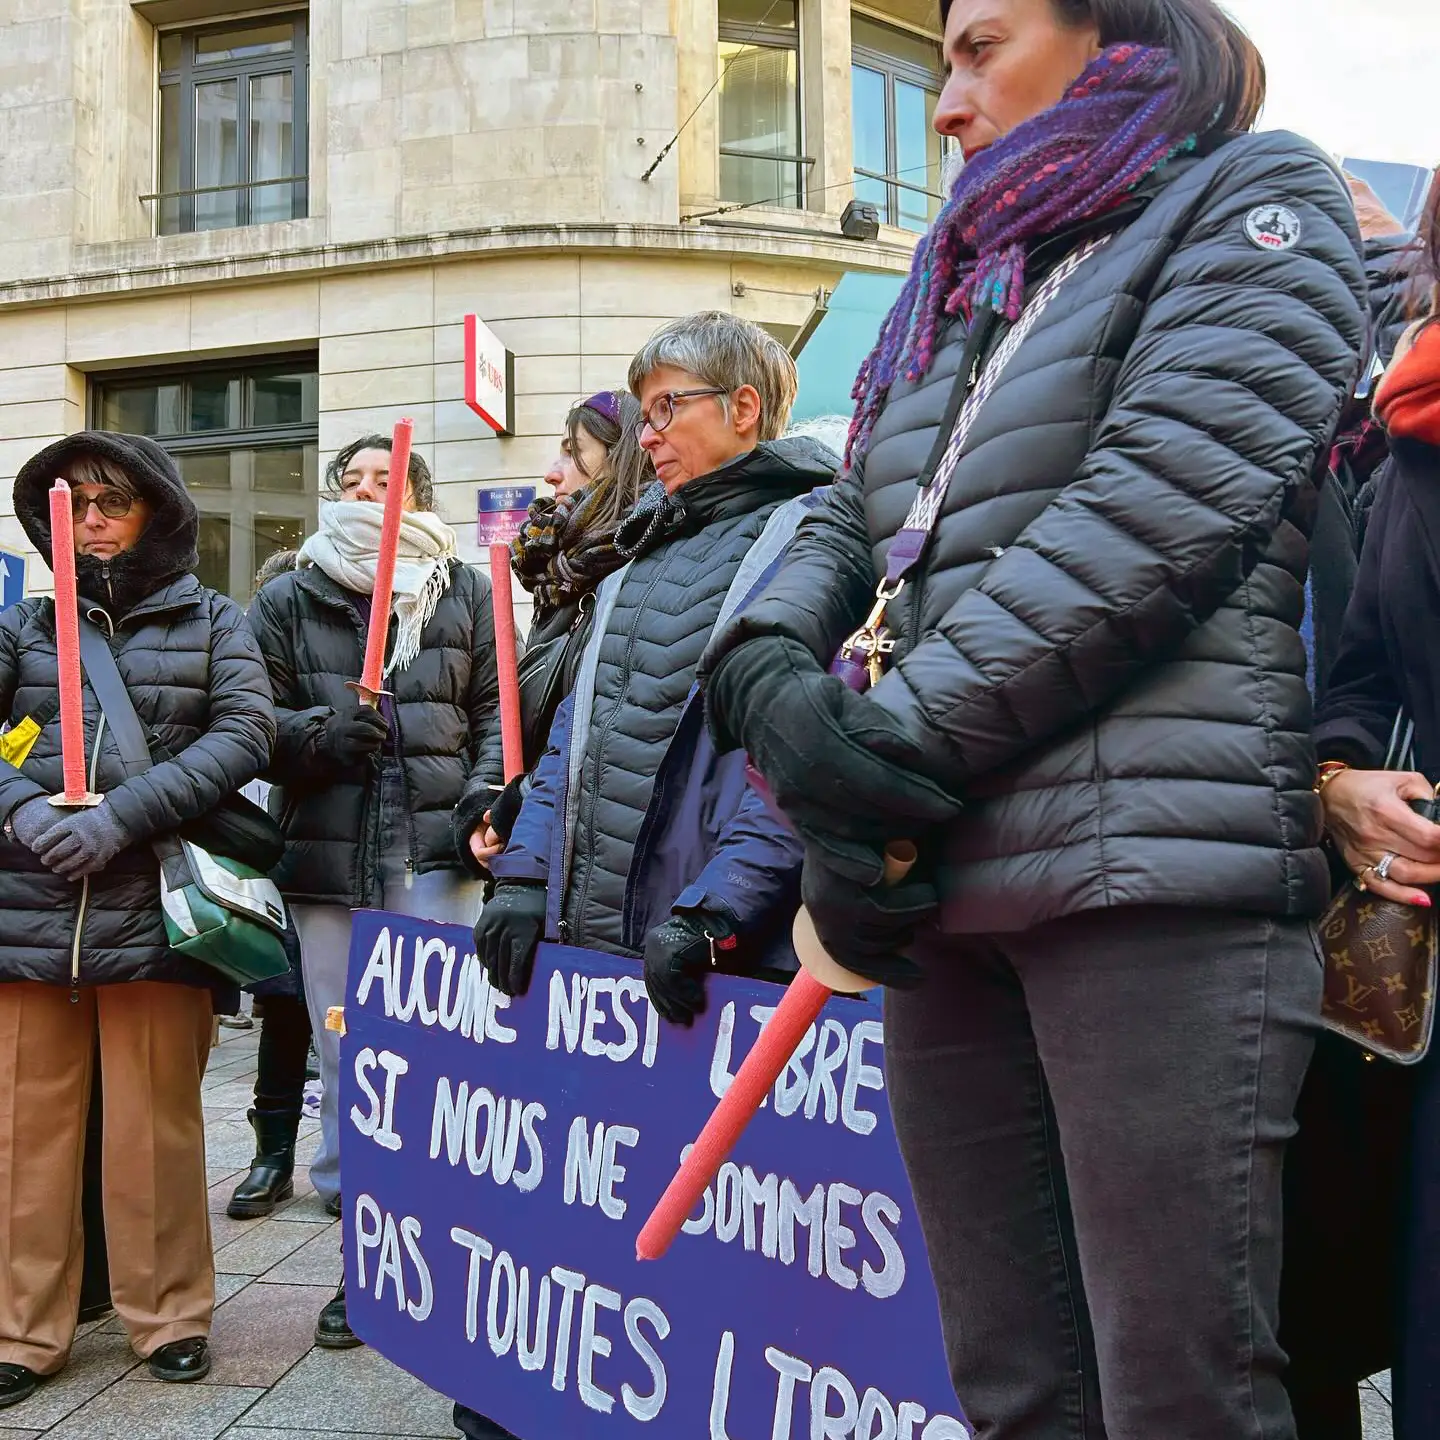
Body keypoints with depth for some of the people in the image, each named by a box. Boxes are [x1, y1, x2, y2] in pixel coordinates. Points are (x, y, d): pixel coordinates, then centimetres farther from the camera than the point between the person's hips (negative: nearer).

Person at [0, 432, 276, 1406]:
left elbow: (244, 736, -6)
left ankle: (170, 1315, 22)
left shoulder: (214, 622, 8)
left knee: (154, 1130, 5)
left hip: (153, 914, -2)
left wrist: (119, 818, -15)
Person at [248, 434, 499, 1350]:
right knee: (345, 1052, 8)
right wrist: (320, 733, -12)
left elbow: (497, 713, 8)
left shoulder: (466, 595, 10)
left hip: (438, 854, -1)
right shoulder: (289, 601, 12)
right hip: (326, 857, 2)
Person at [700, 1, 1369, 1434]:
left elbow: (1156, 508, -10)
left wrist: (896, 747, -12)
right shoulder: (964, 287, 26)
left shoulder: (1255, 201, 6)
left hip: (1149, 864, -6)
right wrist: (770, 681, -4)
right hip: (945, 882, 6)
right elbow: (845, 530, 18)